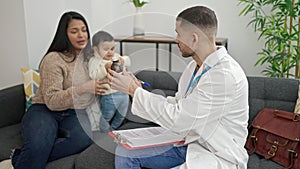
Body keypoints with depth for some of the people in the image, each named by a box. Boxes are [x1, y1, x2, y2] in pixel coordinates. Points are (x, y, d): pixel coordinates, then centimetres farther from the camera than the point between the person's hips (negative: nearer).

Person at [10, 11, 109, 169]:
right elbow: (51, 101, -16)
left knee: (85, 137, -32)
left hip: (75, 113, 5)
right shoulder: (53, 59, -9)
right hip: (44, 110, -5)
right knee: (39, 145, -39)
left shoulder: (90, 55, 9)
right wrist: (83, 88, -26)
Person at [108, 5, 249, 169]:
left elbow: (177, 120, -26)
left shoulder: (225, 76, -26)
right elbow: (177, 104, 10)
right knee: (124, 152, 1)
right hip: (186, 141, 9)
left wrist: (133, 90, -18)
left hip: (216, 155, -8)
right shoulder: (195, 66, 4)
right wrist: (138, 90, -2)